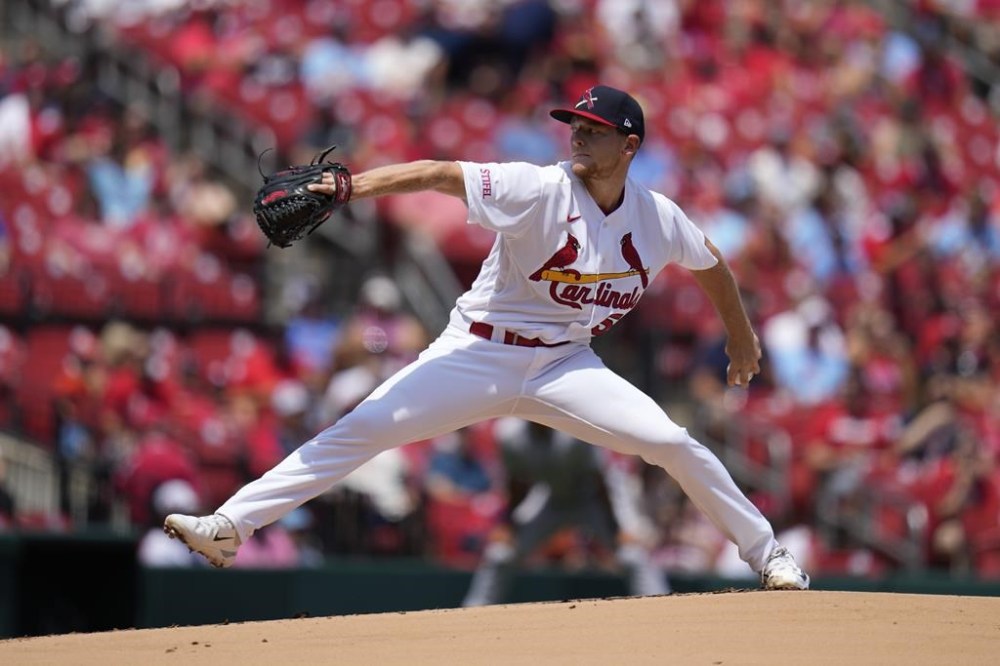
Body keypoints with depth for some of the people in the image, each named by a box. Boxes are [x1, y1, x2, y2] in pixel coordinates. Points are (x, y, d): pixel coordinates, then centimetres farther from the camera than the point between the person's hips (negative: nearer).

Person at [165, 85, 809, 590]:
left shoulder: (659, 219, -3)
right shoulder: (540, 189, -16)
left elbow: (713, 266, 18)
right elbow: (440, 173, -25)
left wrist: (743, 337, 29)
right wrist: (348, 187, -37)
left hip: (564, 367, 2)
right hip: (476, 357, -2)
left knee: (672, 442, -14)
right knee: (360, 430, -15)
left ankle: (767, 553, 6)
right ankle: (229, 526, -15)